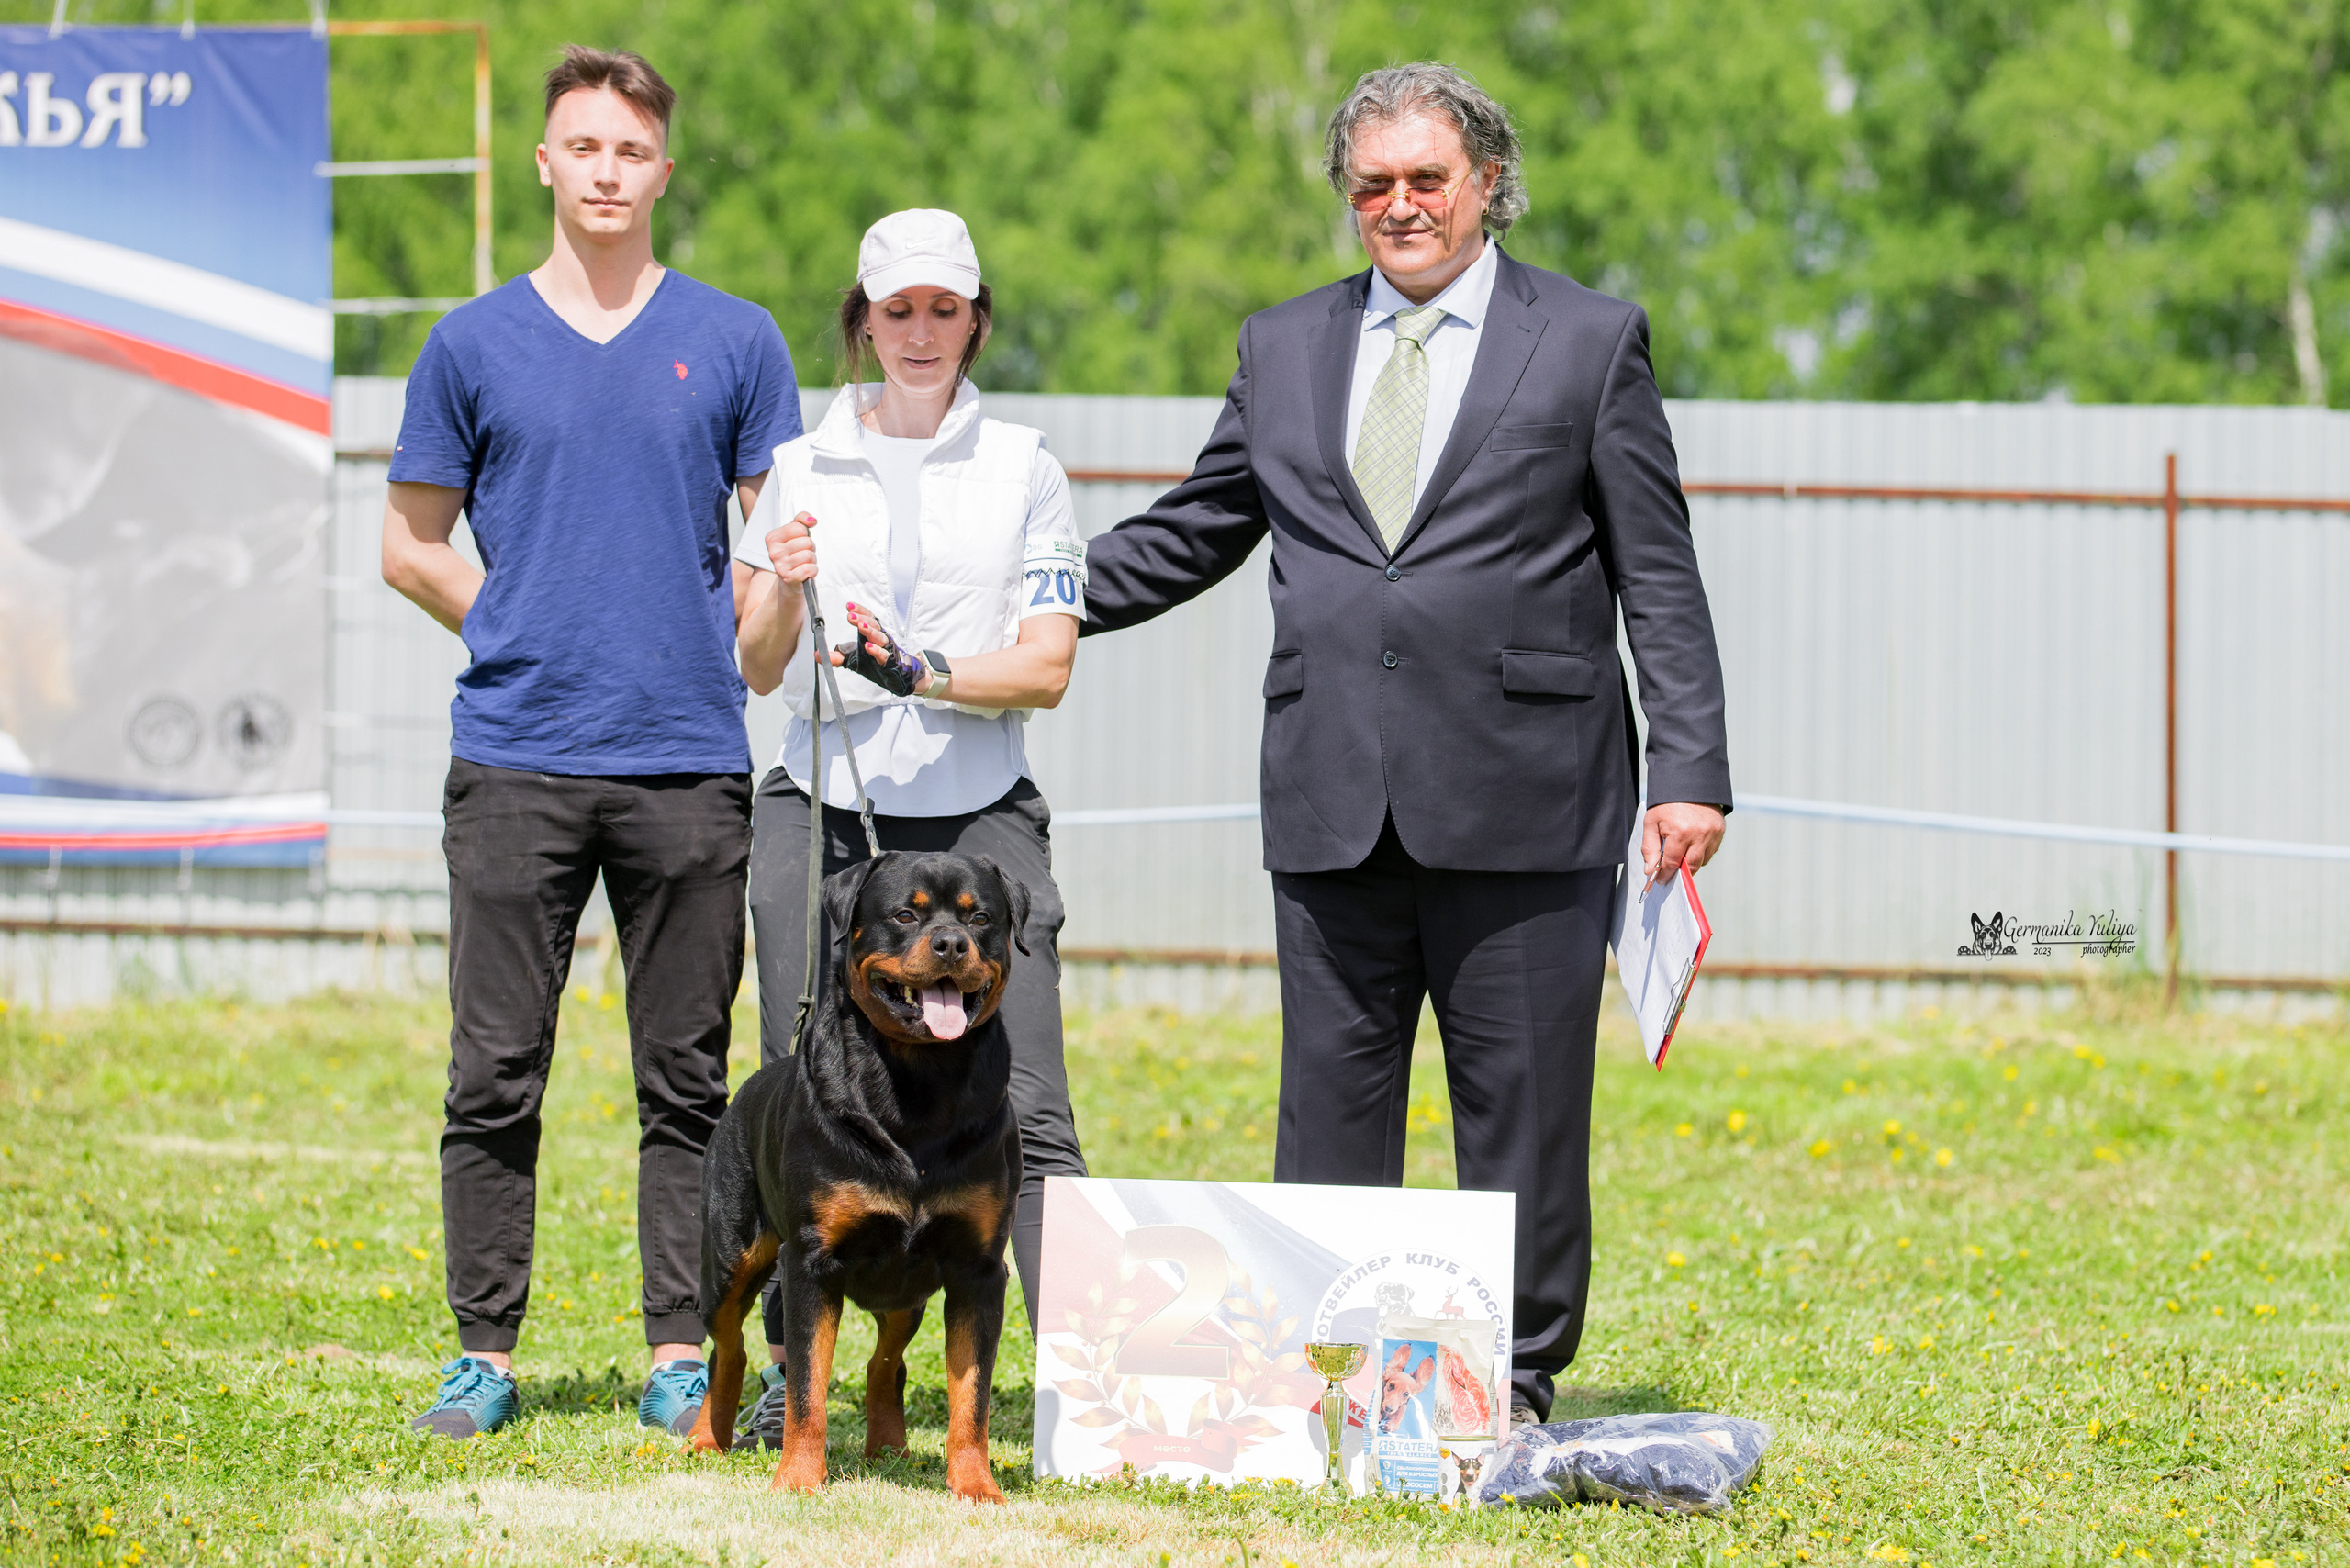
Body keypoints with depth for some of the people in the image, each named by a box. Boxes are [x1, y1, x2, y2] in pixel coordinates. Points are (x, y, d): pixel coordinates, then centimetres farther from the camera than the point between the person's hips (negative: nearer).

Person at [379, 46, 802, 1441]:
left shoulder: (735, 342, 7)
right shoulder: (475, 346, 7)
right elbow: (413, 545, 14)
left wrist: (696, 643, 3)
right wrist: (534, 642, 7)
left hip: (689, 765, 0)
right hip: (516, 763, 0)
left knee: (687, 1082, 4)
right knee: (496, 1078, 0)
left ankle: (682, 1359, 9)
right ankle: (487, 1357, 7)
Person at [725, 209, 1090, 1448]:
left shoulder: (1024, 472, 7)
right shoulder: (800, 467, 11)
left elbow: (1046, 668, 0)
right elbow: (756, 667, 7)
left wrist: (920, 673, -16)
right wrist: (785, 593, -14)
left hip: (978, 813, -1)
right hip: (820, 806, 2)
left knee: (1023, 1107, -10)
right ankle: (788, 1371, 9)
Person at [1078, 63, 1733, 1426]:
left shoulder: (1591, 342, 5)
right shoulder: (1284, 348, 15)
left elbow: (1660, 581, 2)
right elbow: (1187, 538, 20)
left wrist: (1691, 768, -6)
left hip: (1523, 797, -3)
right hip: (1334, 801, 3)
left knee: (1523, 1108, 1)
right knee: (1331, 1097, 4)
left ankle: (1520, 1382, 9)